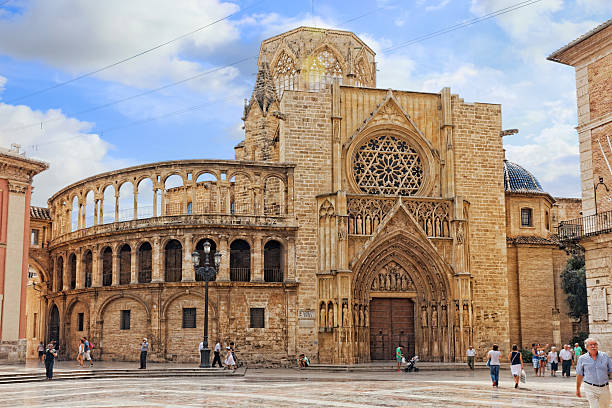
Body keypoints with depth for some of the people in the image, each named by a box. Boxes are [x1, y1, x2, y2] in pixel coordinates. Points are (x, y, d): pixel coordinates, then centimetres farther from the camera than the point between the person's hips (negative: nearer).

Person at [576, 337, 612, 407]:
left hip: (604, 388, 2)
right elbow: (579, 375, 6)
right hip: (590, 388, -2)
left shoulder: (605, 356, 4)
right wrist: (577, 389, 8)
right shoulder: (582, 359, 1)